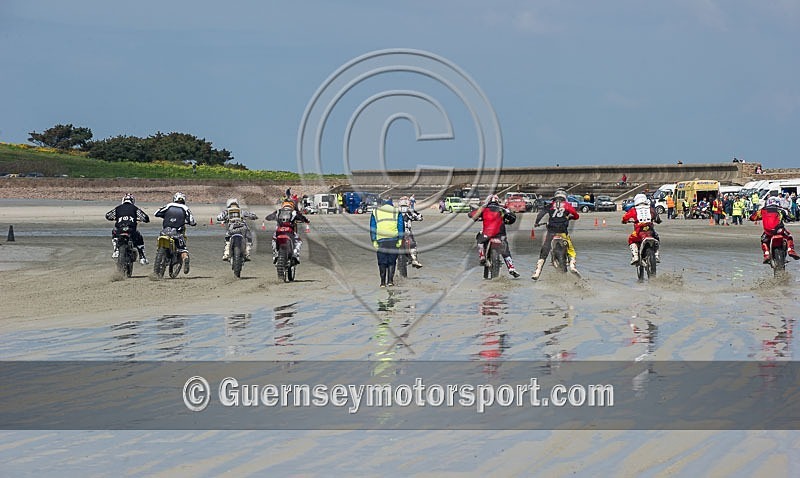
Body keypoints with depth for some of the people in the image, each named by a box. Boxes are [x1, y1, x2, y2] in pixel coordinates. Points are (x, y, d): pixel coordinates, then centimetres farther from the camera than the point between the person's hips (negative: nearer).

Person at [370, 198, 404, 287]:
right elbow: (401, 226, 2)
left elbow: (372, 227, 7)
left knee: (382, 262, 8)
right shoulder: (397, 212, 9)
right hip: (393, 239, 0)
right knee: (392, 261, 9)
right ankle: (390, 280, 2)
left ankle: (383, 282, 5)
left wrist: (374, 241, 6)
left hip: (381, 240, 0)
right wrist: (400, 239, 1)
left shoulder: (375, 212, 12)